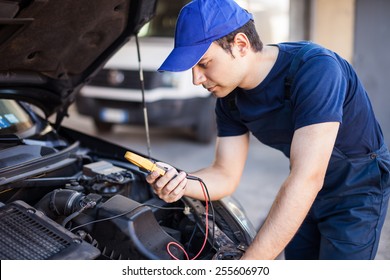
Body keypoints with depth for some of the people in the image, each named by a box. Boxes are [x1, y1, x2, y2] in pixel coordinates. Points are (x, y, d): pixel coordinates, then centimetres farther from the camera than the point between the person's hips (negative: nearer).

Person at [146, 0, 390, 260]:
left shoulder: (315, 69, -34)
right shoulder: (230, 98, -11)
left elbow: (307, 179, -40)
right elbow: (226, 175, -4)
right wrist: (180, 183, -28)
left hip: (357, 191, -6)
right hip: (302, 195, 6)